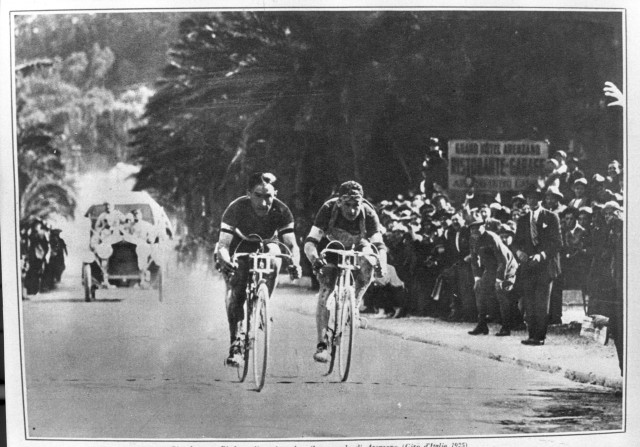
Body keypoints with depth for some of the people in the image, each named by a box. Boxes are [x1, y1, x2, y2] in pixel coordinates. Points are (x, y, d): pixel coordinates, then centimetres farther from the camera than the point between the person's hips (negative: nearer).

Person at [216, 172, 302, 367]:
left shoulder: (281, 211, -28)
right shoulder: (236, 209, -31)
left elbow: (291, 244, -31)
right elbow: (223, 245, -36)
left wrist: (295, 263, -53)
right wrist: (225, 262, -58)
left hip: (266, 246, 2)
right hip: (239, 247, -2)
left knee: (273, 260, -29)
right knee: (234, 291, -20)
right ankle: (235, 343, -10)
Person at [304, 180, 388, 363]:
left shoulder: (368, 214, -28)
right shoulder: (328, 209, -30)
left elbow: (379, 244, -31)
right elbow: (310, 241, -35)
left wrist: (382, 264, -52)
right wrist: (315, 259, -56)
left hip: (355, 249, 2)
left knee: (368, 265, -31)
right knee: (325, 290, -20)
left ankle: (354, 305, -6)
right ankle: (321, 344, -17)